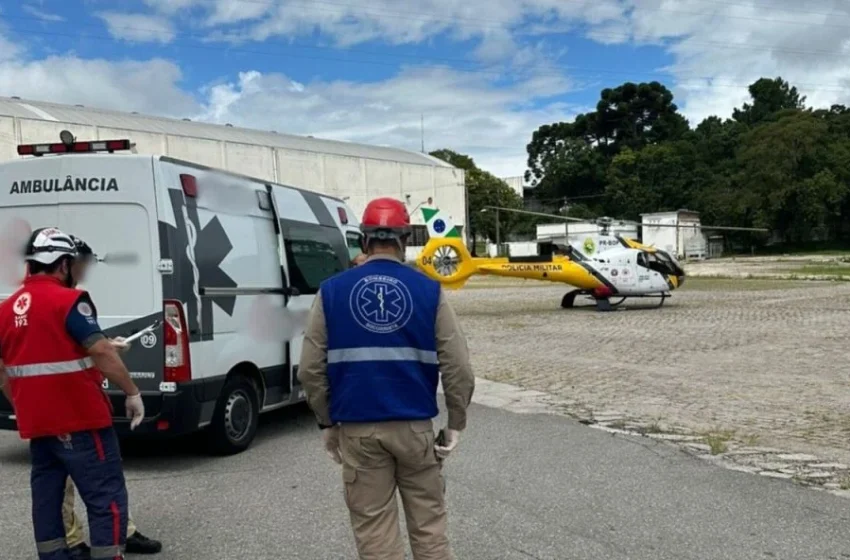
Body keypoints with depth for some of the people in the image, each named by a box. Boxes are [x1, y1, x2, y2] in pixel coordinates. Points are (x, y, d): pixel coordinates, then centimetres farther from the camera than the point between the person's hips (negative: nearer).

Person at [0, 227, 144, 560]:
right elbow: (101, 351, -20)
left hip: (36, 422, 8)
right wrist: (132, 392, -12)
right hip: (80, 420, -8)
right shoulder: (68, 301, -14)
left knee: (46, 496, 16)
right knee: (106, 498, -2)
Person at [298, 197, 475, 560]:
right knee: (428, 525, 14)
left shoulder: (332, 291, -1)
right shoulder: (429, 291, -3)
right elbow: (457, 367, -5)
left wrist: (327, 424, 11)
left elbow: (311, 369, 0)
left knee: (374, 531, 9)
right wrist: (456, 424, 7)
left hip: (357, 430, 0)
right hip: (415, 426, 0)